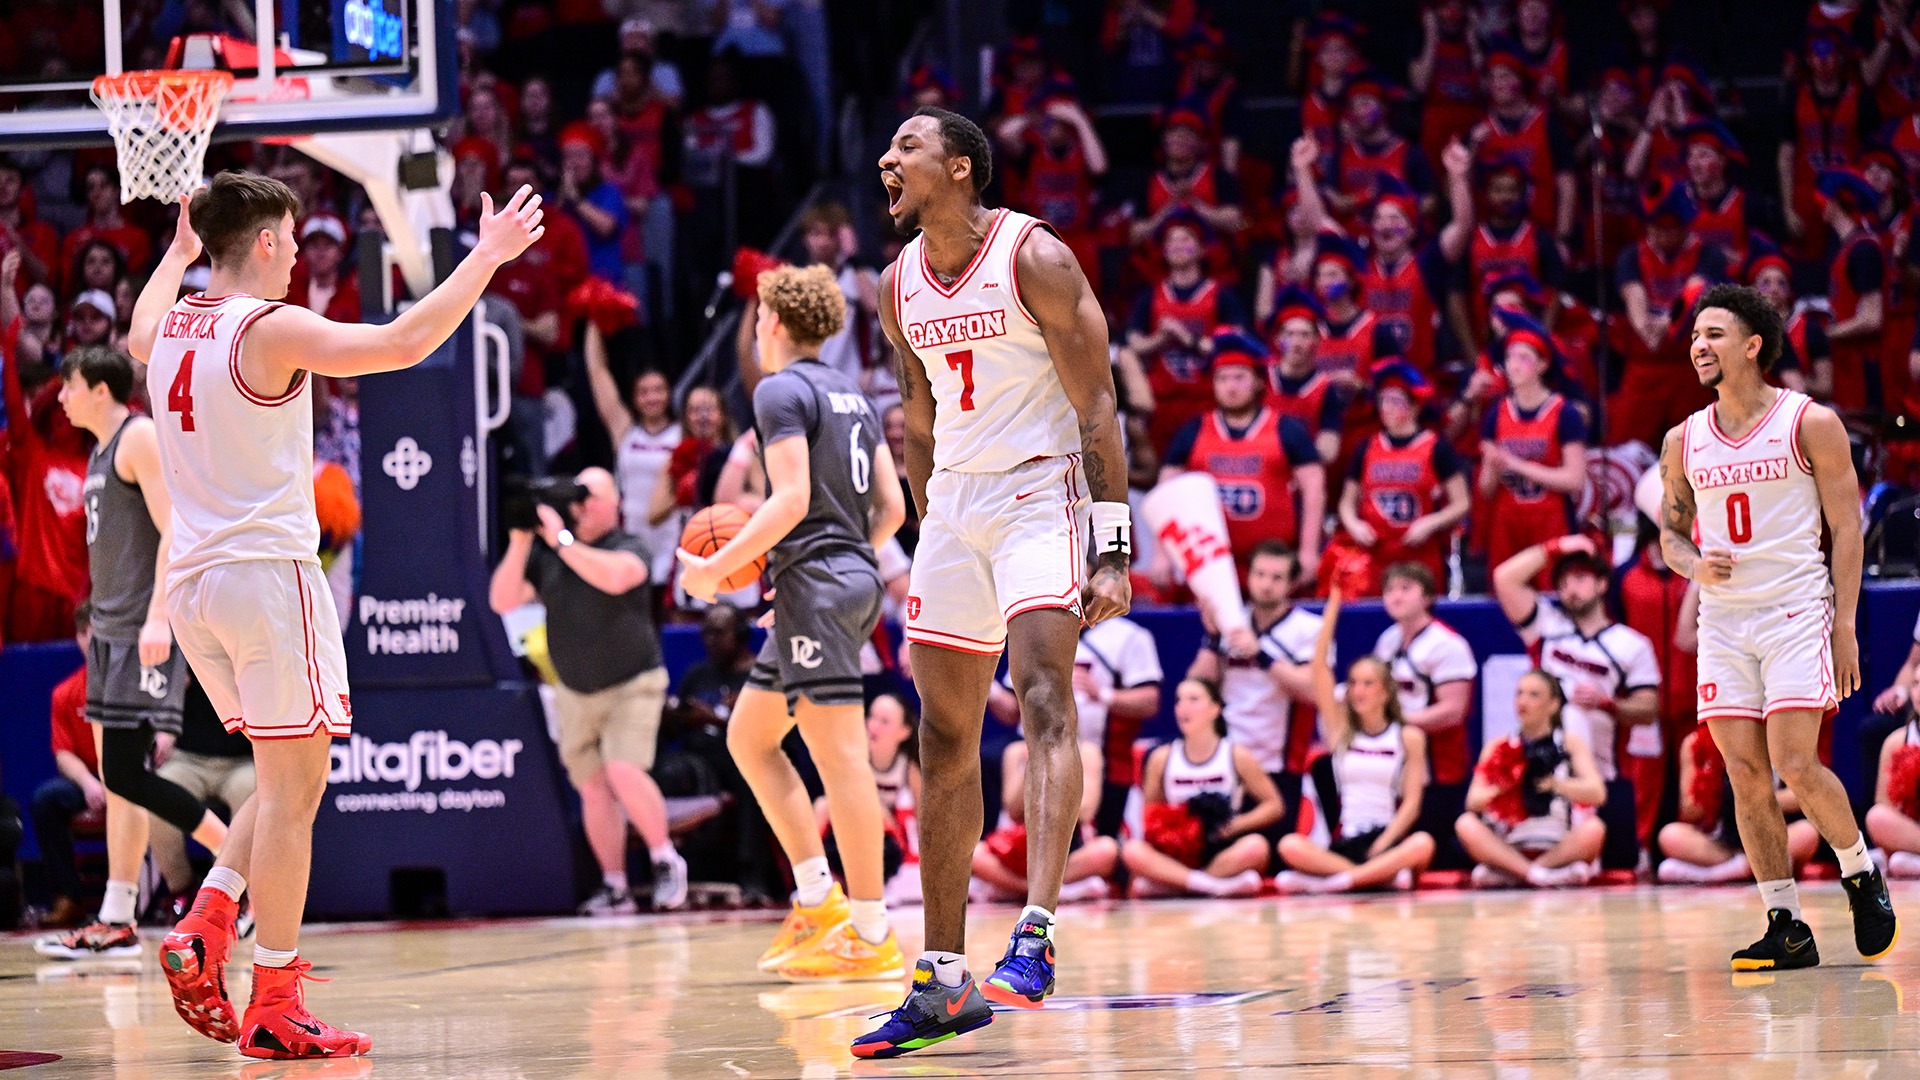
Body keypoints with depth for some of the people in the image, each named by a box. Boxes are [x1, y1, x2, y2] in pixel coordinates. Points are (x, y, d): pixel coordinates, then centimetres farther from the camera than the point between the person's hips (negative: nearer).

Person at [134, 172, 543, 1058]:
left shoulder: (171, 326, 10)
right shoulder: (271, 329, -12)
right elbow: (404, 342, -16)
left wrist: (178, 253, 49)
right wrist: (487, 257, -5)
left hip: (192, 582, 8)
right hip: (268, 572, -8)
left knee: (286, 785, 18)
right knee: (292, 791, -3)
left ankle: (204, 930, 2)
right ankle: (275, 1010, -4)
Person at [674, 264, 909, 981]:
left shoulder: (781, 390, -7)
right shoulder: (852, 396, 19)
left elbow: (791, 500, -17)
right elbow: (892, 507, 17)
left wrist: (716, 568, -11)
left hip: (814, 580, -10)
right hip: (856, 576, 10)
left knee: (838, 753, -10)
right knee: (748, 737, 15)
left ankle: (872, 937, -12)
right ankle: (818, 899, 9)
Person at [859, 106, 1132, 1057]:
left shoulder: (1034, 258, -10)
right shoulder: (900, 285, 9)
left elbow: (1096, 408, -12)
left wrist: (1114, 551, -18)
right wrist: (930, 544, 18)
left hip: (1041, 494, -7)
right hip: (955, 506, 7)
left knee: (1043, 699, -23)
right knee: (944, 738, 6)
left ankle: (1036, 934, -32)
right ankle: (943, 982, 12)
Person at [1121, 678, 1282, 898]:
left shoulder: (1236, 756, 1)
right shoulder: (1162, 758, 5)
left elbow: (1273, 805, 5)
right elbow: (1149, 813, 13)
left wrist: (1235, 825, -11)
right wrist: (1161, 829, -10)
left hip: (1223, 852, -1)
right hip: (1178, 854, 1)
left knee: (1255, 846, -35)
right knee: (1133, 850, -30)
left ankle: (1166, 884, -27)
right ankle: (1220, 885, -36)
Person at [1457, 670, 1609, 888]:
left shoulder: (1570, 744, 6)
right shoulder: (1498, 747, 9)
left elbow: (1597, 793, -8)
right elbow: (1473, 801, -3)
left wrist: (1554, 784, -26)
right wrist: (1497, 790, -25)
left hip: (1563, 849, -1)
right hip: (1509, 848, 1)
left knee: (1593, 828, -30)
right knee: (1466, 825, -24)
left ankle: (1504, 874, -28)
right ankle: (1542, 875, -33)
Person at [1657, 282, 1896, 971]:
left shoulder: (1811, 424, -3)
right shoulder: (1684, 441, 9)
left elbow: (1847, 529, -2)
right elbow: (1670, 531, 19)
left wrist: (1845, 628, -8)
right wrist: (1694, 565, -5)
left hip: (1796, 611, -4)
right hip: (1722, 621, 5)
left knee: (1796, 766, -14)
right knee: (1746, 777, -1)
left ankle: (1861, 875, 11)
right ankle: (1787, 927, 5)